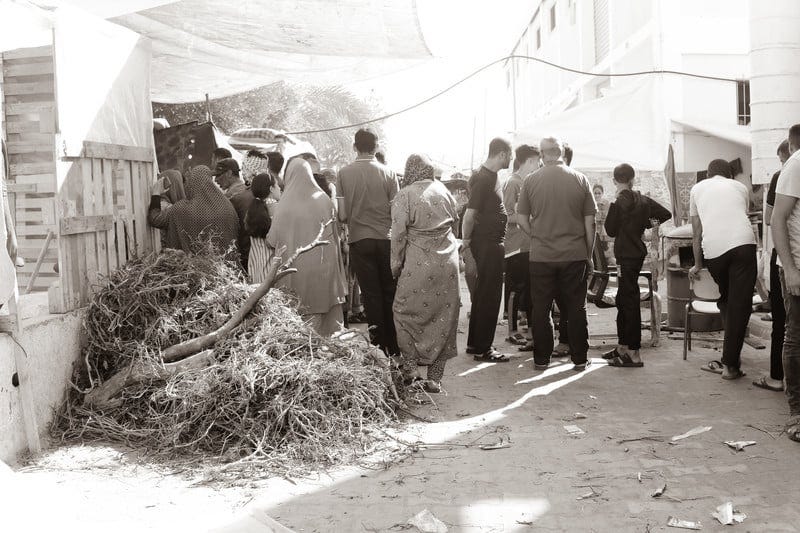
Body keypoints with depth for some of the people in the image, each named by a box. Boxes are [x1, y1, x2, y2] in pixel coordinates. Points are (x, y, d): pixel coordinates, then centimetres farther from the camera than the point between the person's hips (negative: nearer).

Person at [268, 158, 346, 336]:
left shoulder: (284, 205, -11)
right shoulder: (324, 201, -3)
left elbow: (272, 241, -3)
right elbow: (333, 235, 5)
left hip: (296, 268, -2)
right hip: (322, 266, 2)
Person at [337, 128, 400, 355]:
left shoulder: (344, 173, -4)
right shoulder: (388, 173, -4)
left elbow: (342, 214, -5)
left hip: (360, 240, 0)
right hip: (386, 239, 0)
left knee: (371, 294, 6)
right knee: (390, 292, 10)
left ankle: (379, 346, 7)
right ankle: (394, 347, 14)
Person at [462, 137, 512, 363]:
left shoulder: (492, 176, 12)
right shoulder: (483, 179, -18)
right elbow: (469, 214, -20)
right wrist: (466, 243, -16)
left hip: (492, 243, 10)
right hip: (487, 243, -10)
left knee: (483, 293, 15)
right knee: (489, 295, -4)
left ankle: (474, 343, 24)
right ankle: (482, 349, 3)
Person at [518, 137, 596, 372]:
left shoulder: (531, 181, -2)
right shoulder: (580, 179, -1)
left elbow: (522, 220, 1)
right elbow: (589, 223, 0)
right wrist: (589, 255, 9)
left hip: (541, 255, 0)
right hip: (575, 255, 0)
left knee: (541, 308, 8)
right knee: (576, 308, 8)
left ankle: (541, 359, 14)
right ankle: (579, 359, 14)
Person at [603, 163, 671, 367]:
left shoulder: (620, 202, -15)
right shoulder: (642, 200, 7)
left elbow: (611, 230, -7)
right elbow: (666, 214, 10)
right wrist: (646, 223, 14)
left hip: (627, 256, -8)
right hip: (637, 253, 8)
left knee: (630, 302, -6)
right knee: (622, 300, 17)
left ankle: (634, 354, -4)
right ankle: (622, 347, 26)